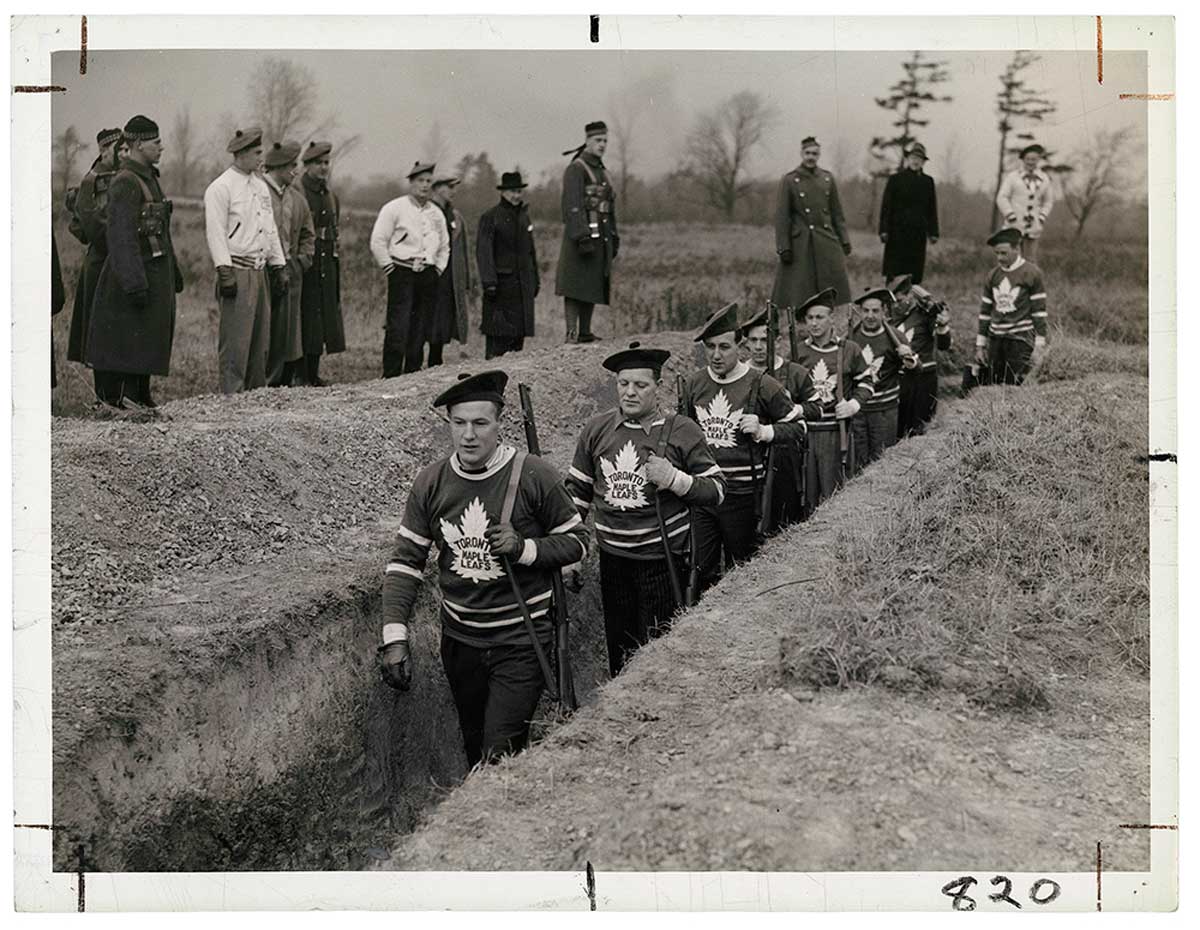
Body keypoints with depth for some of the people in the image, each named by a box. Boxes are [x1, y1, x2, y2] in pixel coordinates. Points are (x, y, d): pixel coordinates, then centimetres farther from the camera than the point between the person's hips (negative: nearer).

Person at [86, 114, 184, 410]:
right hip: (136, 272, -10)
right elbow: (120, 236, -22)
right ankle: (120, 396, 2)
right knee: (131, 338, -5)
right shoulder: (125, 182, -16)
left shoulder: (148, 177, 15)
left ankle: (141, 396, 21)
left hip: (156, 272, 10)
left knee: (151, 337, 13)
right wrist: (135, 283, -26)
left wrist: (173, 269, 24)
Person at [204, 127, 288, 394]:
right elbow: (215, 232, -13)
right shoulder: (220, 188, -8)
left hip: (260, 271, 8)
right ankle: (231, 396, -5)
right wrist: (225, 273, -19)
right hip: (237, 272, -8)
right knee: (235, 339, -8)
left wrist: (278, 267, 16)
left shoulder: (261, 186, 17)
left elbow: (271, 229, 21)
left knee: (261, 339, 10)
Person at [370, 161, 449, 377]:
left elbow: (444, 246, 28)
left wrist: (438, 268, 17)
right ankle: (391, 376, -11)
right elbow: (377, 241, -3)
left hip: (429, 276, 5)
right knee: (398, 328, -12)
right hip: (402, 274, -5)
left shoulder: (436, 213, 16)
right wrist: (387, 266, -5)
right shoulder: (394, 208, -2)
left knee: (420, 330, 5)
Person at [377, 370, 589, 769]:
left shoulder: (533, 476, -13)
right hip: (459, 641, 4)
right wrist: (394, 635, -8)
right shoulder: (431, 482, -3)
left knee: (500, 756, -10)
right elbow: (406, 560, 1)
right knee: (474, 750, 18)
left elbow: (576, 541, -2)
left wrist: (525, 548, -20)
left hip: (521, 642, -4)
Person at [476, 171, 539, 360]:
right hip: (501, 282, -6)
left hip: (523, 285, 6)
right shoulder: (490, 217, -5)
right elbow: (483, 251, -11)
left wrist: (536, 279, 19)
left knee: (519, 331, 7)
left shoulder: (524, 216, 16)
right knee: (498, 334, -8)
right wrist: (489, 281, -19)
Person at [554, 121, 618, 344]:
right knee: (575, 286, -8)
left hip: (601, 237, 8)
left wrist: (614, 238, 18)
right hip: (582, 235, -8)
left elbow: (610, 206, 23)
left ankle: (585, 333, 13)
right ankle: (571, 333, -10)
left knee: (594, 285, 9)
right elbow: (572, 206, -17)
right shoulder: (575, 169, -8)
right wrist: (582, 237, -25)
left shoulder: (602, 171, 19)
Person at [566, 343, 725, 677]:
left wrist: (674, 479, -19)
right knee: (618, 650, 13)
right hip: (613, 561, 4)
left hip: (663, 562, -4)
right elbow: (577, 489, 15)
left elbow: (717, 491, -3)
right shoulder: (596, 429, 5)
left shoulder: (682, 431, -6)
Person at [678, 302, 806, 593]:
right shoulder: (694, 384, 5)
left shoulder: (762, 386, -8)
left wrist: (763, 431, -16)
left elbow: (797, 427, 2)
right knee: (700, 569, 4)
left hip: (742, 494, -3)